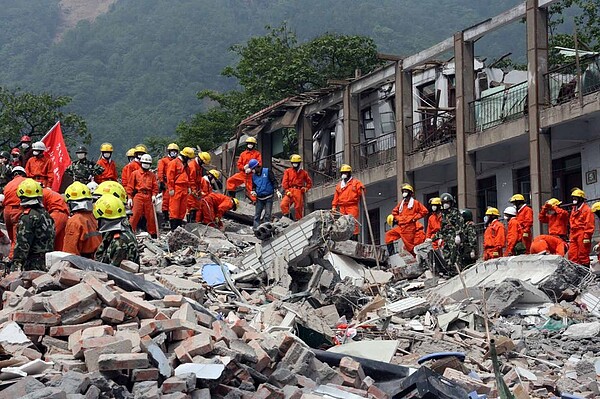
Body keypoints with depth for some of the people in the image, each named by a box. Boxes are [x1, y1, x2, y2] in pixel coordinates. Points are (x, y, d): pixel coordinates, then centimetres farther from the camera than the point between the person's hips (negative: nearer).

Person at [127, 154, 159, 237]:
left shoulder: (152, 175, 16)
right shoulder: (135, 173, 9)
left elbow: (155, 186, 10)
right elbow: (130, 186, 6)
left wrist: (154, 195, -7)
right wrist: (130, 197, -1)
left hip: (148, 197, 2)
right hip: (138, 196, -2)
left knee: (150, 216, 5)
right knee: (135, 215, -8)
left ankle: (153, 233, 13)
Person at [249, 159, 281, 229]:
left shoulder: (267, 172, -5)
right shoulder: (254, 175, 11)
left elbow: (274, 181, -6)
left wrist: (277, 191, -16)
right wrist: (253, 191, -1)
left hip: (268, 197, -5)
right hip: (259, 199, 5)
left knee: (267, 215, -5)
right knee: (257, 215, 1)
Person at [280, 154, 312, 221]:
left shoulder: (303, 173, 15)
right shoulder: (288, 171, 12)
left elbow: (309, 182, 21)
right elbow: (284, 182, 5)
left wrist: (305, 189, 4)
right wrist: (287, 191, -7)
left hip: (299, 192, 0)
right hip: (290, 191, 0)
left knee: (298, 208, -2)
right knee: (283, 204, -20)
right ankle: (288, 217, -10)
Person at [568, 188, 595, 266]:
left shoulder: (586, 209, -4)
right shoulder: (573, 210, 21)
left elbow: (589, 224, -11)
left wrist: (587, 236, -18)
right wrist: (570, 236, 20)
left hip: (582, 235, -8)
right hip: (574, 235, 8)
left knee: (583, 255, -5)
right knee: (572, 255, 2)